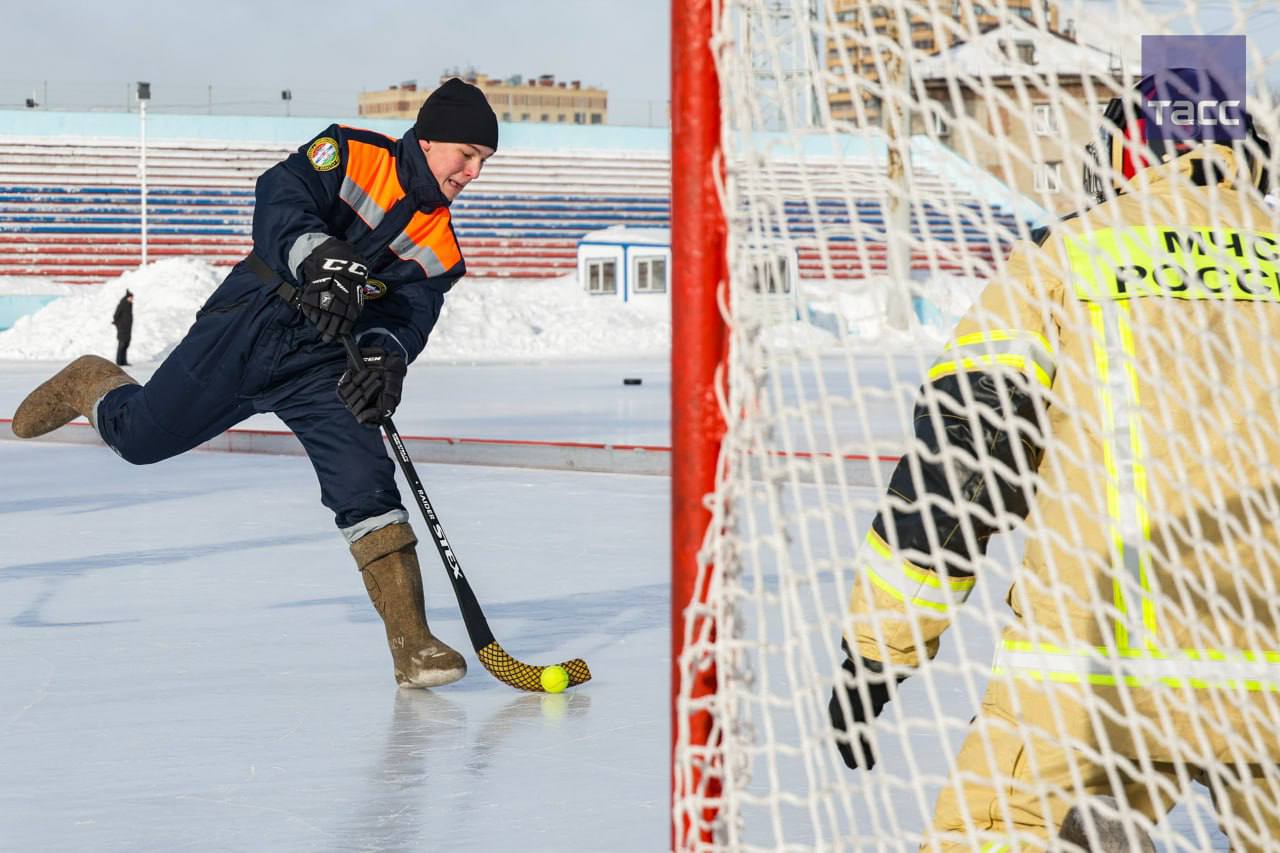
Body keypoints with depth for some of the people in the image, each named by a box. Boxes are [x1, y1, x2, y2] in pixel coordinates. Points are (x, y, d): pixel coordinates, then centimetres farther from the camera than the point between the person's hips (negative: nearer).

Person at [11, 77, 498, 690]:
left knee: (366, 487, -15)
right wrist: (321, 258, -41)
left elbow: (408, 315, -6)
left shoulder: (440, 251, 5)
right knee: (138, 438, 7)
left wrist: (385, 359, -28)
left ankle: (410, 640, -14)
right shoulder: (351, 155, -8)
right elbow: (280, 198, -22)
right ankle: (93, 387, 42)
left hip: (322, 366, 3)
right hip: (247, 325, -3)